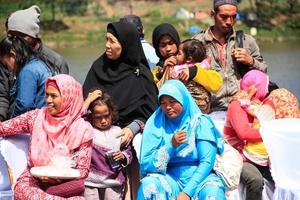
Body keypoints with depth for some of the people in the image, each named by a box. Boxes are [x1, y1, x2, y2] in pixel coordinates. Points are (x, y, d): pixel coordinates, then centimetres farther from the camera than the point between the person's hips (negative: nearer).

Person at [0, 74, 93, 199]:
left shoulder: (83, 129, -3)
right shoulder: (37, 117, 3)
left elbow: (82, 170, -2)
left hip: (65, 184, -1)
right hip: (34, 180, 1)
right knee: (22, 189, -34)